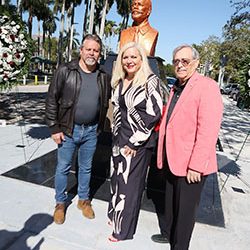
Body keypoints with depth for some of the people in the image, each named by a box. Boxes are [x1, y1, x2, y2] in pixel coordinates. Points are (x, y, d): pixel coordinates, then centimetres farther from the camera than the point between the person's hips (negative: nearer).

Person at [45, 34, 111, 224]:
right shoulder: (65, 71, -8)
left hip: (91, 131, 3)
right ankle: (60, 203, 32)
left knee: (86, 167, 16)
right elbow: (52, 100, -7)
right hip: (68, 129, -2)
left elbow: (106, 103, 11)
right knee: (63, 168, 10)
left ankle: (84, 200, 37)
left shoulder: (104, 77, 2)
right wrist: (54, 128, -9)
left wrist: (99, 127, 8)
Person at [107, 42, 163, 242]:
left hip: (139, 142, -6)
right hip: (120, 138, 7)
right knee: (118, 178, 18)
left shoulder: (151, 81, -13)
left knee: (131, 183, 5)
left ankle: (124, 229, 26)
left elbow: (153, 114, -18)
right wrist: (116, 135, 13)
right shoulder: (119, 82, 8)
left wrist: (135, 142, -16)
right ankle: (115, 214, 41)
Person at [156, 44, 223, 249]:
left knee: (185, 209, 11)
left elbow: (208, 131, -21)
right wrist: (164, 155, 13)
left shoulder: (207, 87, -15)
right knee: (170, 205, 23)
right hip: (173, 159, 8)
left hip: (191, 165, -8)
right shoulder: (176, 88, 12)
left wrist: (196, 166, -21)